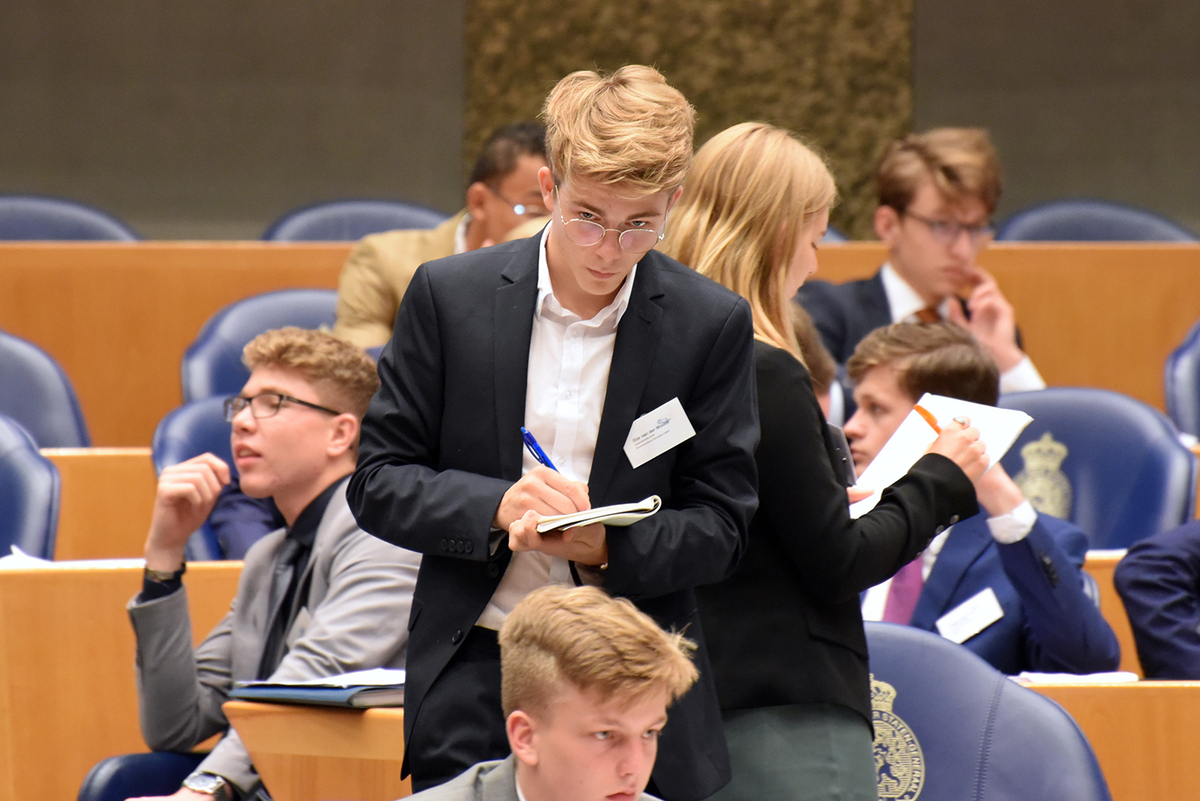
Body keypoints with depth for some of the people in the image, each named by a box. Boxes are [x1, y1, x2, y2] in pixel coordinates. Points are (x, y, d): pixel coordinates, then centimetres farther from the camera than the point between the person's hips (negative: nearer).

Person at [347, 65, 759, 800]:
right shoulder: (449, 297, 0)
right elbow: (377, 483, 2)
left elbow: (720, 525, 1)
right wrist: (496, 506, -17)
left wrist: (606, 547, -19)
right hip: (474, 681, 0)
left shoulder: (713, 325, -1)